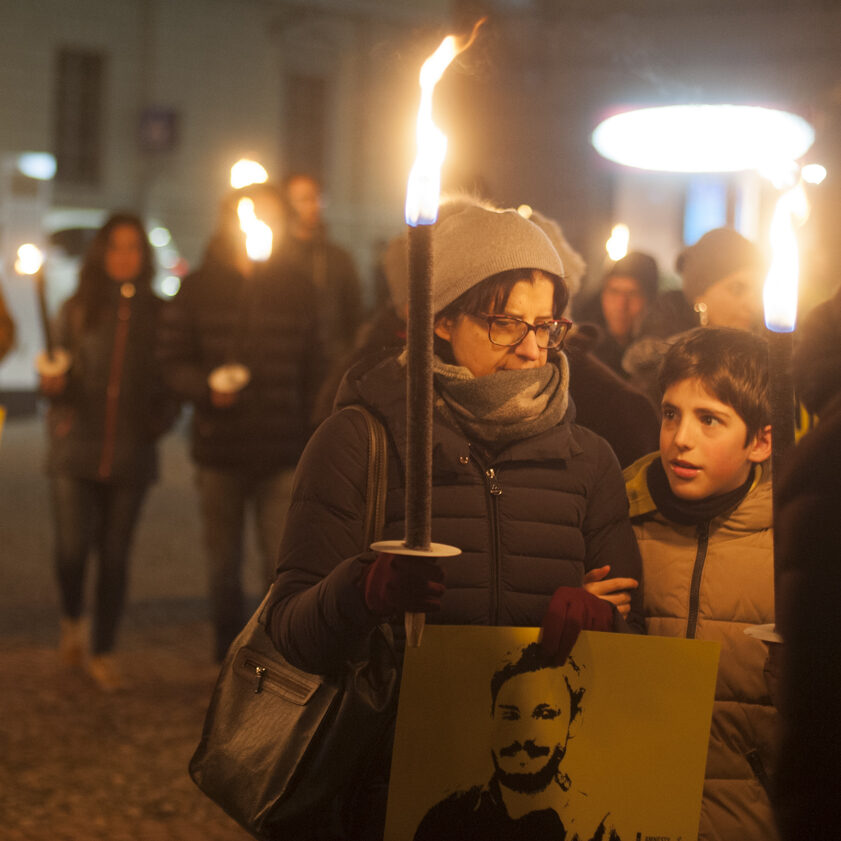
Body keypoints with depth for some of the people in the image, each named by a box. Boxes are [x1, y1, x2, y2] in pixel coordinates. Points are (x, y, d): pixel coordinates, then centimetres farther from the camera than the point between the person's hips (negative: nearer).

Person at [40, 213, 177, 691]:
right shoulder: (76, 311, 6)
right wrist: (51, 383, -11)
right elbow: (55, 375, 10)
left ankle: (104, 652, 18)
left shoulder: (158, 315, 6)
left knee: (115, 555, 4)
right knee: (73, 548, -7)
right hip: (75, 449, 0)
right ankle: (73, 620, 25)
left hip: (131, 454, 0)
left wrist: (161, 420, -6)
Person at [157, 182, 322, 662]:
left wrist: (306, 432, 1)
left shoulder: (296, 289, 7)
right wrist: (207, 387, -16)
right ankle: (230, 663, 26)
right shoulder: (200, 289, 5)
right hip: (219, 451, 1)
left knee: (284, 564, -7)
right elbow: (173, 360, 4)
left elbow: (313, 370, 8)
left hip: (282, 453, -1)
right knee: (224, 566, 11)